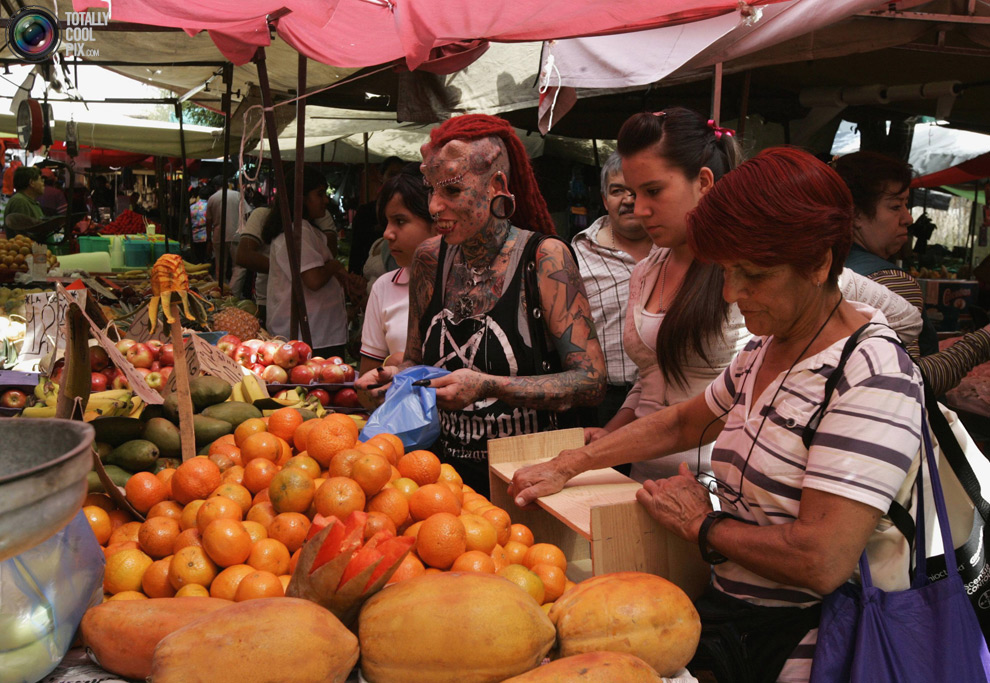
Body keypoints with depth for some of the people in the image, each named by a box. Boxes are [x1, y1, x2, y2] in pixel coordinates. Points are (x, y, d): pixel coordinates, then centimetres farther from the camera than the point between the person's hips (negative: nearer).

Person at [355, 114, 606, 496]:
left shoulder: (545, 258, -8)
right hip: (451, 471, 4)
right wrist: (393, 378, -4)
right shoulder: (430, 258, 6)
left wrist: (489, 386, -22)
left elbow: (591, 382, -13)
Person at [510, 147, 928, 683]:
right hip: (732, 606, 7)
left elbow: (822, 563, -27)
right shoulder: (763, 349, 8)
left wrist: (701, 526, -10)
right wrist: (566, 466, 16)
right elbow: (682, 423, 22)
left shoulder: (872, 376, -20)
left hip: (805, 637, -7)